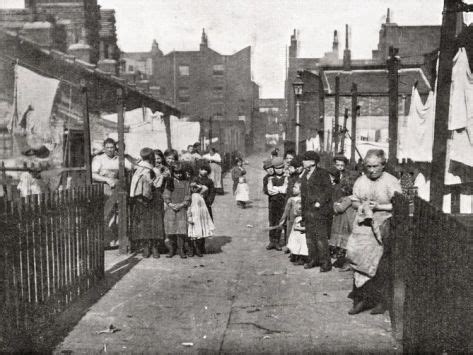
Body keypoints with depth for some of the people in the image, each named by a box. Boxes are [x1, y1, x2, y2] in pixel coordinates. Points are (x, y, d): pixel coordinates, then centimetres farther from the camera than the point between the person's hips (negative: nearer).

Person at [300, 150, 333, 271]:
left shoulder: (322, 174, -6)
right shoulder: (304, 175, 16)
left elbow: (328, 190, -11)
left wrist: (319, 202, -18)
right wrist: (303, 209, 14)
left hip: (320, 211, -7)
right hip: (307, 211, 7)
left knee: (321, 237, -6)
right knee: (309, 237, 11)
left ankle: (326, 263, 2)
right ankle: (313, 260, 21)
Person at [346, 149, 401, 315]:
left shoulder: (391, 182, -6)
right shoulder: (360, 181, 9)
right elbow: (354, 201, 17)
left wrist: (379, 206, -17)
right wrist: (361, 206, -5)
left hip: (382, 228, -4)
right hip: (363, 226, 4)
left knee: (381, 266, -1)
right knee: (359, 261, -1)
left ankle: (381, 301, 12)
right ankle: (360, 299, 7)